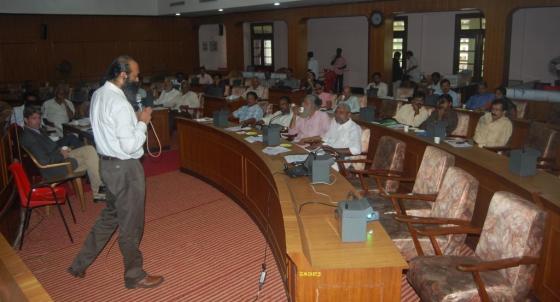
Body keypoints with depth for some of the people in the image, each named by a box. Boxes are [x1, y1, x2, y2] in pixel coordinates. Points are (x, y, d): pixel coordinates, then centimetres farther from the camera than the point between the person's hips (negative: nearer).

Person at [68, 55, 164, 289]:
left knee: (110, 215, 24)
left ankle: (80, 264, 35)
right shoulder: (119, 103, -24)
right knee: (130, 223, 7)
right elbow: (130, 146, -25)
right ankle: (135, 276, 25)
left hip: (108, 163, 9)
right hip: (125, 168, -9)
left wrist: (134, 119, 7)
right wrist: (142, 122, -12)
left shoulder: (99, 94, 5)